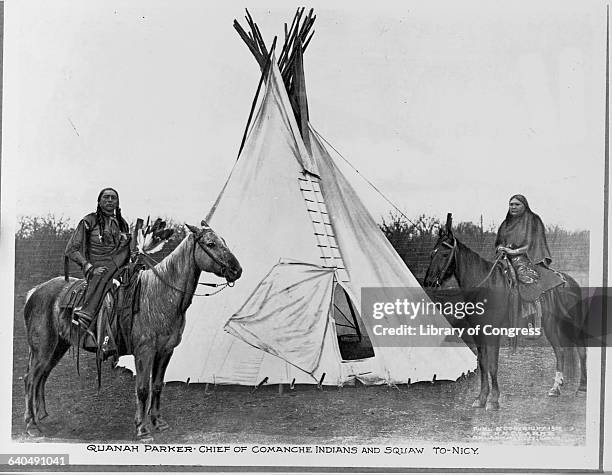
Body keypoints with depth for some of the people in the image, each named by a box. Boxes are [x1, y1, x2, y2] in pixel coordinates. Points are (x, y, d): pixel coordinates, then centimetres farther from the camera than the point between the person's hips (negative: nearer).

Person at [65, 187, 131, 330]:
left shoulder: (122, 224, 19)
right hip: (96, 268, -5)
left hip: (118, 269, 5)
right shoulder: (89, 221, 5)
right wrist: (90, 268, -9)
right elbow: (71, 250, 2)